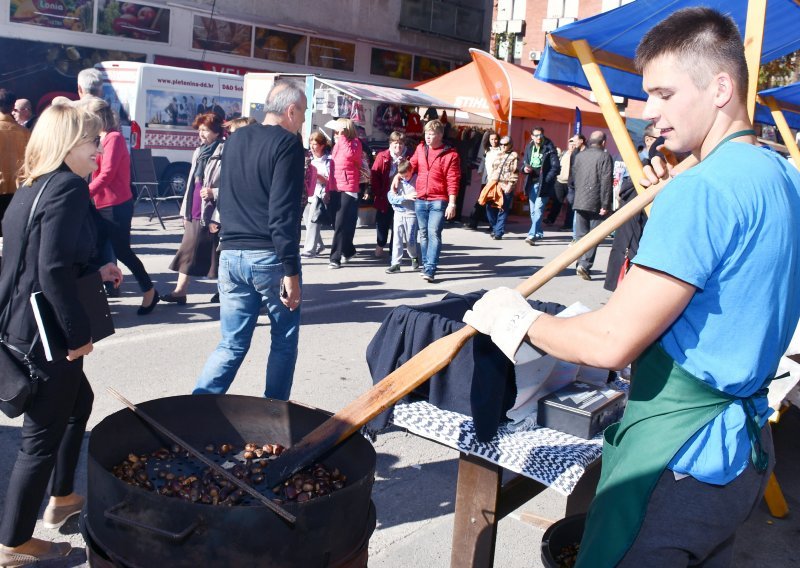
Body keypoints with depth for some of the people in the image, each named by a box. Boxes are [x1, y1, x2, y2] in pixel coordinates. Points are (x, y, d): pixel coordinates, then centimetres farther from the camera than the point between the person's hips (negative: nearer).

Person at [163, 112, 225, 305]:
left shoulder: (224, 154, -13)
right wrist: (185, 211, 18)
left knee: (217, 255, 3)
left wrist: (214, 192, -25)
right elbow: (191, 184, 18)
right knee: (187, 252, 8)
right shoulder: (198, 152, 15)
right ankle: (180, 291, 12)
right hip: (195, 213, 8)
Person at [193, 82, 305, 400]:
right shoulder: (288, 143, -9)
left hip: (231, 254, 6)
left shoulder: (235, 139, 13)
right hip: (270, 257, -6)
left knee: (232, 344, 10)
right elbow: (283, 213, -17)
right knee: (284, 341, 11)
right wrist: (290, 271, -17)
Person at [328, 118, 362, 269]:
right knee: (337, 224, 11)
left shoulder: (355, 143, -3)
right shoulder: (337, 144, 16)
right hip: (335, 190, 8)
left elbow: (350, 153, -25)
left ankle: (335, 258, -8)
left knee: (341, 225, -9)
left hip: (348, 190, -7)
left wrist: (341, 136, -21)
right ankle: (348, 251, 28)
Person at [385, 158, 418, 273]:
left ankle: (414, 257, 30)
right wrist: (405, 197, -17)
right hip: (399, 213, 3)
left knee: (410, 240, 3)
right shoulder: (397, 181, 2)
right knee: (397, 239, 0)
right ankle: (395, 263, 4)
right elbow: (391, 197, -7)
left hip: (411, 214, -3)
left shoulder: (417, 180, -6)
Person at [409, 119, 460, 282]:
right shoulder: (420, 149, 8)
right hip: (420, 200, 5)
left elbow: (453, 181, -10)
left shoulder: (450, 154, -7)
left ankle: (430, 269, -15)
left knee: (434, 233, -13)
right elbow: (411, 165, 21)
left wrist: (452, 203, -14)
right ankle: (425, 265, 23)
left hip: (438, 201, -5)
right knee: (424, 233, 12)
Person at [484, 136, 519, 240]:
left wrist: (510, 185, -14)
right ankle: (494, 229, 17)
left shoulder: (514, 156, 1)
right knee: (490, 208, 0)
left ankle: (498, 232, -1)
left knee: (502, 211, -5)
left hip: (506, 188, -6)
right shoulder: (498, 156, 21)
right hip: (494, 186, 6)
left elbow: (515, 173, -6)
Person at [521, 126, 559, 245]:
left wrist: (546, 180, -21)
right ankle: (539, 233, 27)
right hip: (532, 183, 6)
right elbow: (524, 162, 18)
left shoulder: (549, 149, -7)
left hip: (544, 184, -6)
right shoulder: (529, 148, 9)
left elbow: (555, 167, -12)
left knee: (538, 209, -14)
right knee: (533, 211, 13)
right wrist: (525, 168, -6)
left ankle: (532, 235, -17)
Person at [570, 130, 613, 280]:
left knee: (581, 235, 12)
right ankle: (585, 264, -13)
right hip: (596, 203, -5)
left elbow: (572, 179, 14)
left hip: (580, 202, 5)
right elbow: (606, 182, -14)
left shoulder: (579, 156, 9)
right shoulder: (604, 157, -8)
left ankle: (580, 264, 14)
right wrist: (605, 205, -13)